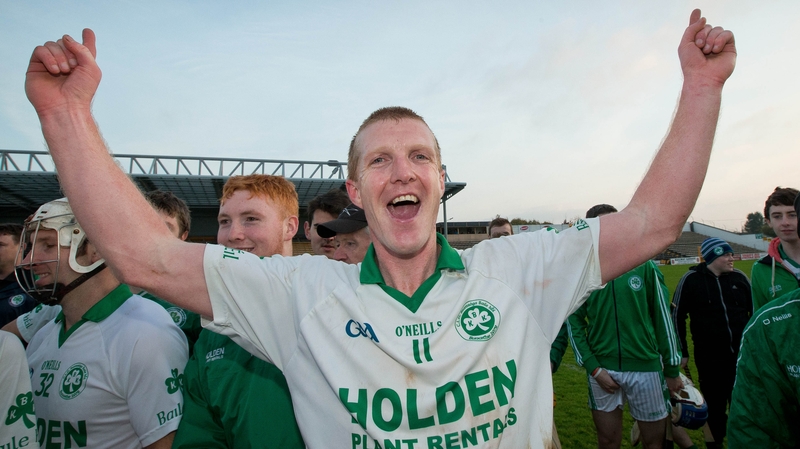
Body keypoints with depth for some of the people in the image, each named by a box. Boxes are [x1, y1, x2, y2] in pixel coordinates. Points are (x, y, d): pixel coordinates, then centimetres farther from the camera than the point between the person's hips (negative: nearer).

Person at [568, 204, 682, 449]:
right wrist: (593, 368, -8)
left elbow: (662, 317, 2)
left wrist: (673, 369, 5)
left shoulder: (644, 266, -3)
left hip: (646, 367, 0)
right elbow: (574, 322, -2)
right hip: (602, 369, 0)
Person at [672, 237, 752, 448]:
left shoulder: (739, 277, 3)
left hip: (742, 353, 3)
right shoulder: (691, 280, -6)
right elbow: (677, 317, -3)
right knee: (715, 403, 8)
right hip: (709, 357, -3)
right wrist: (681, 352, -2)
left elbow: (755, 310, 14)